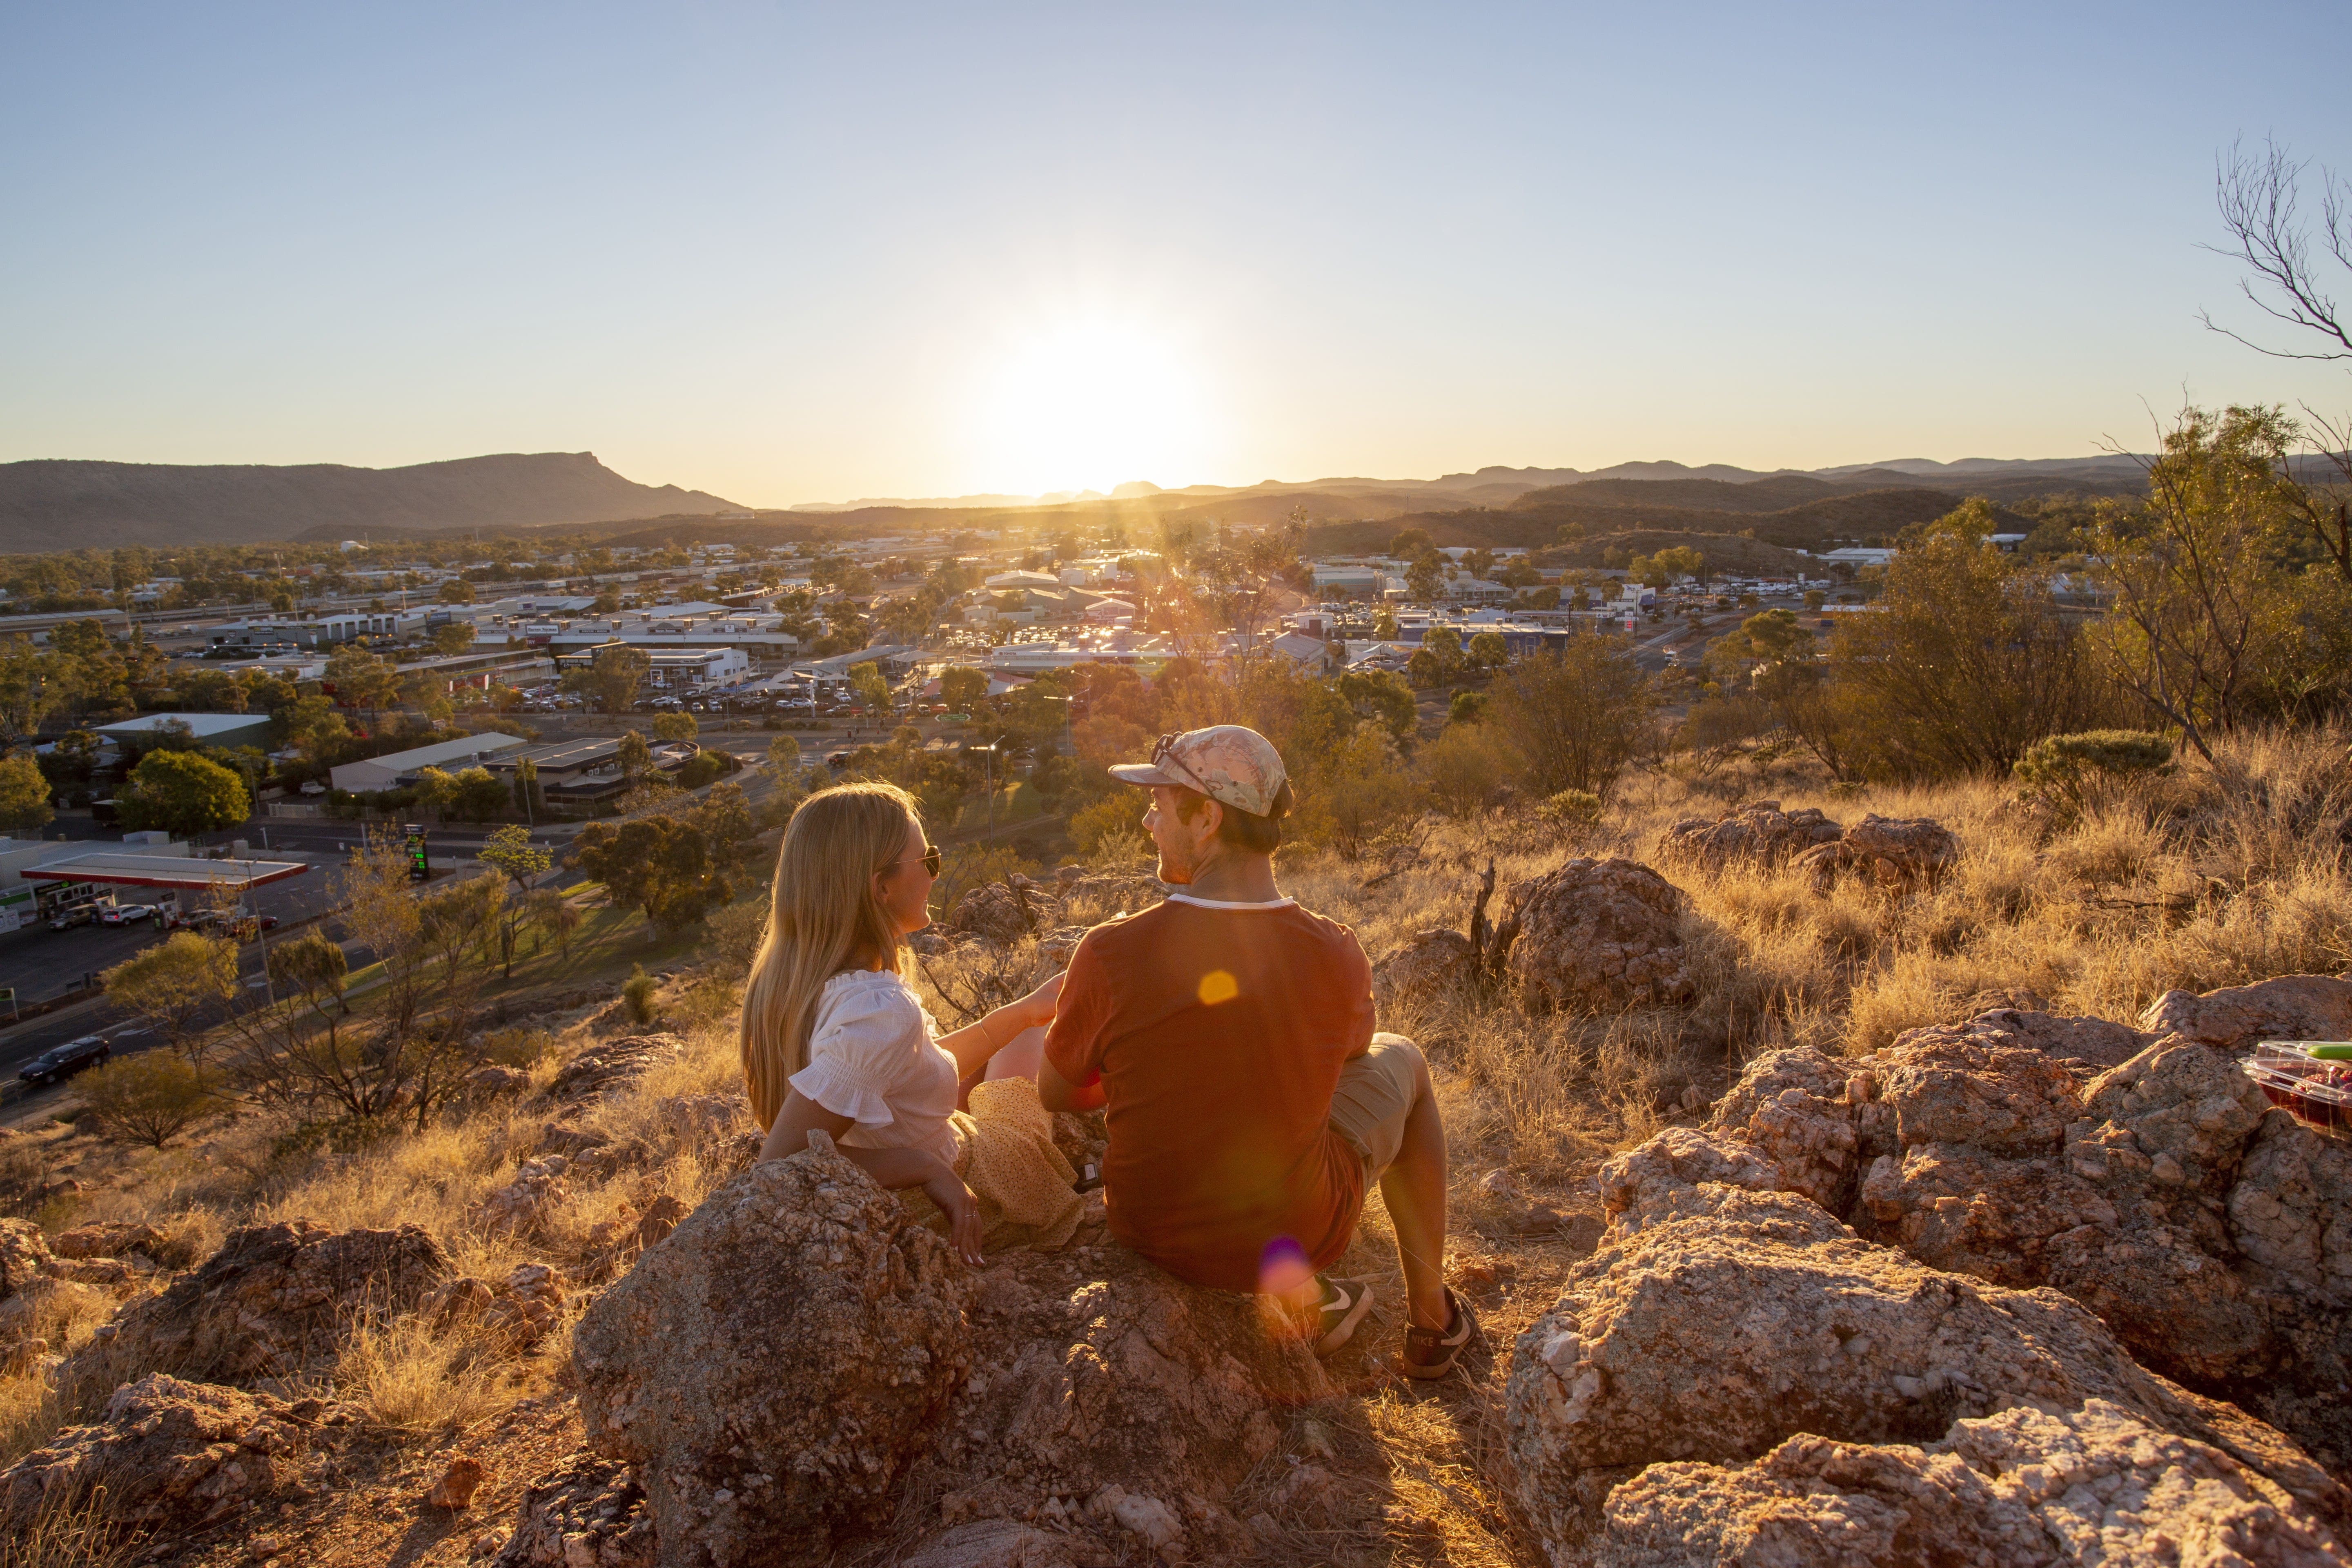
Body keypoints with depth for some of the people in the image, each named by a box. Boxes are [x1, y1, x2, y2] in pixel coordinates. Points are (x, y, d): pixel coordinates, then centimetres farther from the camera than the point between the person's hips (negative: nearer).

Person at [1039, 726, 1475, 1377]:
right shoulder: (1336, 956, -22)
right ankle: (1432, 1321, 37)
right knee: (1401, 1060, 26)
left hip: (1151, 1231, 1)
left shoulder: (1110, 956, -26)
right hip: (1296, 1225, -1)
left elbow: (1056, 1094, -6)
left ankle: (1309, 1302, 37)